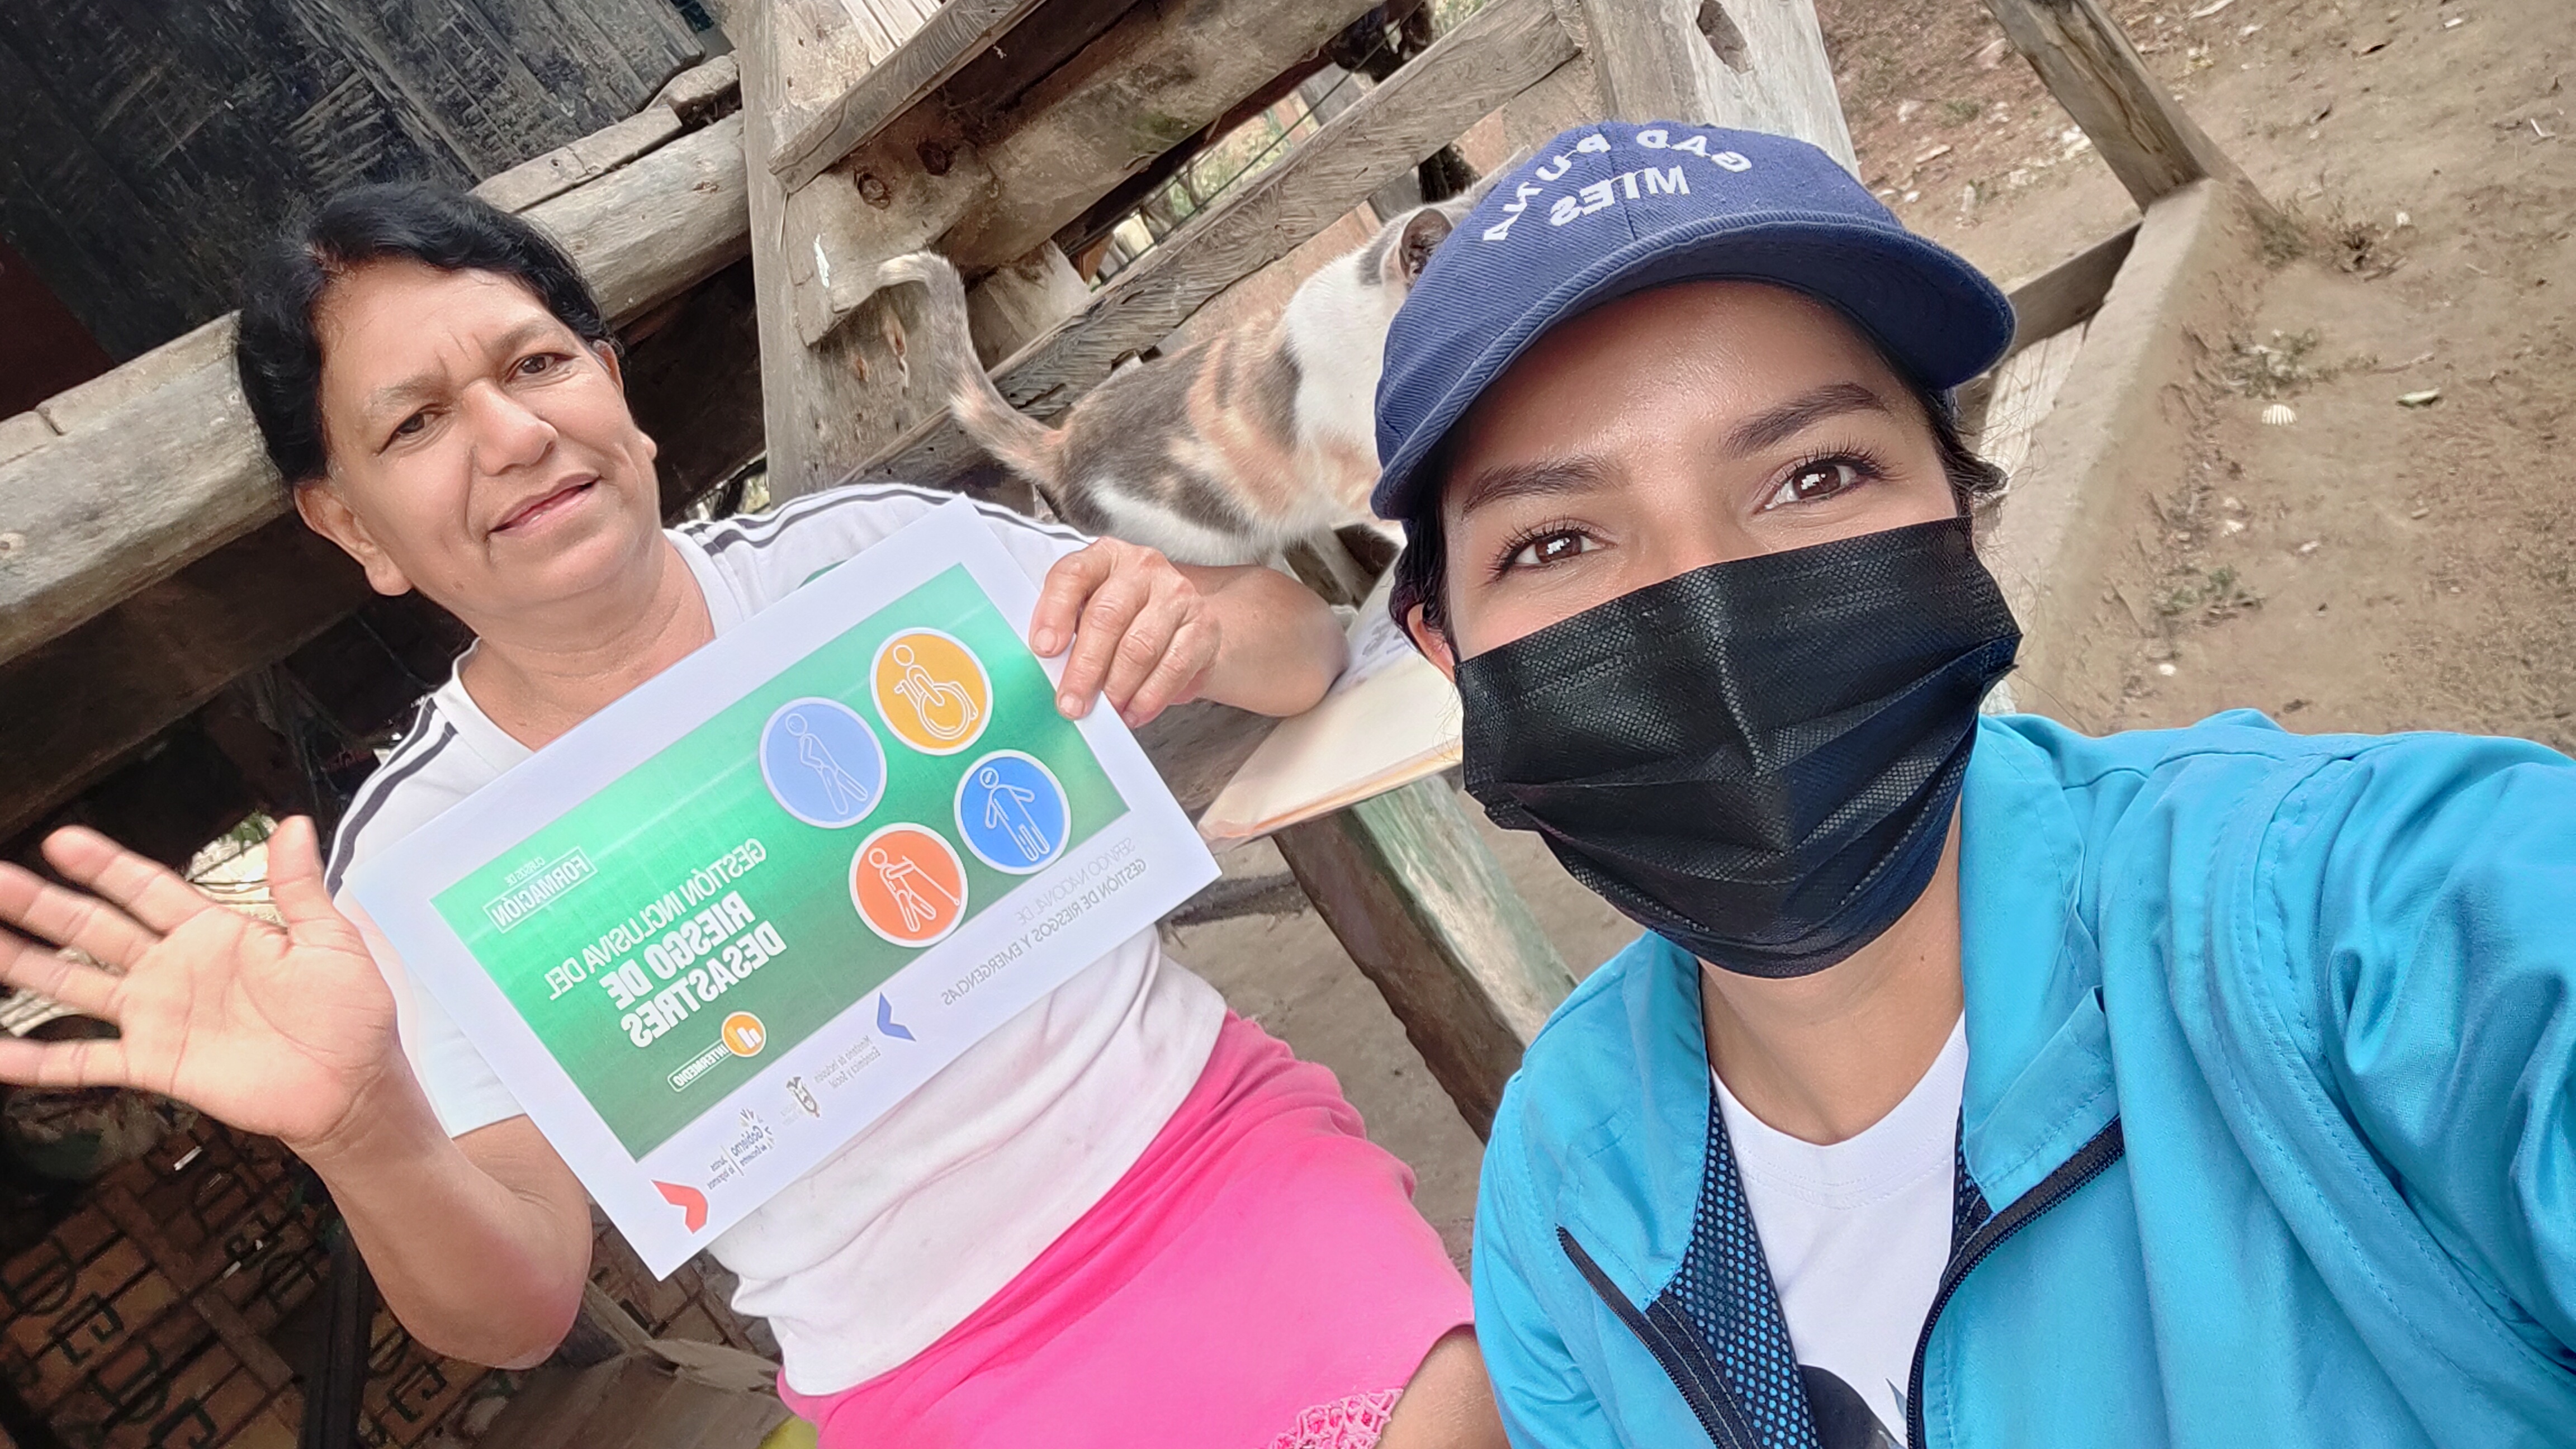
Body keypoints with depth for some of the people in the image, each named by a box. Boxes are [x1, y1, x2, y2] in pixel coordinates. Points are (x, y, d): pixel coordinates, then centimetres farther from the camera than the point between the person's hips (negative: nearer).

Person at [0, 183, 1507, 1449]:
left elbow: (1305, 651, -1)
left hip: (1212, 1128, 2)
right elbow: (522, 1311, -7)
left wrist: (1202, 627, -25)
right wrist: (364, 1134, -28)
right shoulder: (415, 858, -5)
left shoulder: (863, 551, -4)